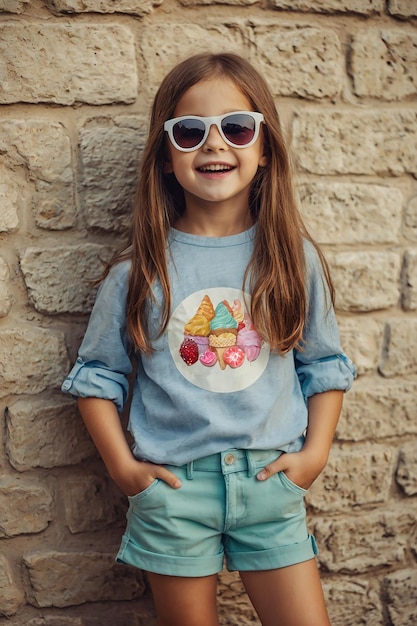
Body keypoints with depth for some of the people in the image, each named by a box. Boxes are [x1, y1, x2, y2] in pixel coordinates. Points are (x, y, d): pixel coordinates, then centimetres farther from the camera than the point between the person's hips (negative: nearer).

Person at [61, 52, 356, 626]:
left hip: (272, 481, 1)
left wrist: (315, 452, -1)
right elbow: (97, 373, 3)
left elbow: (325, 364, 7)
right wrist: (122, 465, -3)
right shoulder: (141, 268, -6)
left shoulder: (293, 257, -2)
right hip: (173, 488, -1)